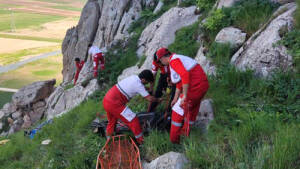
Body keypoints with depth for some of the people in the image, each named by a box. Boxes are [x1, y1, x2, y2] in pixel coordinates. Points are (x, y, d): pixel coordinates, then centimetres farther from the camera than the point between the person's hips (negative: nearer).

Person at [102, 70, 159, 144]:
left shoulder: (134, 77, 9)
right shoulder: (138, 85, -14)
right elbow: (149, 98, -6)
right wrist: (158, 100, 10)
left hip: (106, 100, 9)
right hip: (114, 104, -9)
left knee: (112, 121, 30)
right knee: (133, 120, 1)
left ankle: (109, 138, 46)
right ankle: (141, 140, 11)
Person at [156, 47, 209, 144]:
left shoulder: (173, 61, -13)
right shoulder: (178, 60, 20)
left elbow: (185, 75, -30)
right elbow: (179, 83, 24)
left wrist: (184, 95, -27)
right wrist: (175, 99, 28)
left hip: (194, 88, -9)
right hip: (203, 85, 10)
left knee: (178, 111, 6)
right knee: (192, 110, 26)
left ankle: (174, 139, 17)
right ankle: (185, 132, 45)